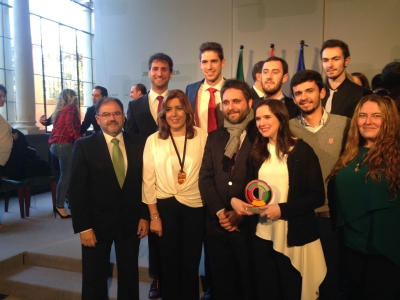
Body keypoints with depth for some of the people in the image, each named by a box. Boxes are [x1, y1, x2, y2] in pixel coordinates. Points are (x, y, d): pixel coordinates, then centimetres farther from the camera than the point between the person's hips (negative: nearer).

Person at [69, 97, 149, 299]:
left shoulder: (138, 144, 0)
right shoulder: (84, 146, -7)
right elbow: (77, 190, -9)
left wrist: (144, 216, -1)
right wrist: (83, 227, -12)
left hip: (130, 221, 2)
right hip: (97, 222, -1)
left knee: (130, 275, 16)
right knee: (95, 278, 15)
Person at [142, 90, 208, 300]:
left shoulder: (202, 136, -4)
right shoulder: (153, 140, -2)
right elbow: (148, 181, -1)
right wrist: (154, 216, -2)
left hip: (195, 206, 0)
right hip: (165, 206, 1)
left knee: (191, 263, 14)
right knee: (169, 262, 16)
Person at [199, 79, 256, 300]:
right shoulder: (214, 137, 10)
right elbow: (205, 178, 4)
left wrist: (241, 213, -13)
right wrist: (220, 212, -8)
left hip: (249, 223, -4)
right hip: (217, 223, 4)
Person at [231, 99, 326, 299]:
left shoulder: (302, 150, -7)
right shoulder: (257, 152, 6)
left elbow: (317, 196, -10)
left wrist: (282, 209, -18)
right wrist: (235, 200, -8)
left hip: (295, 237, -4)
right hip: (263, 235, 4)